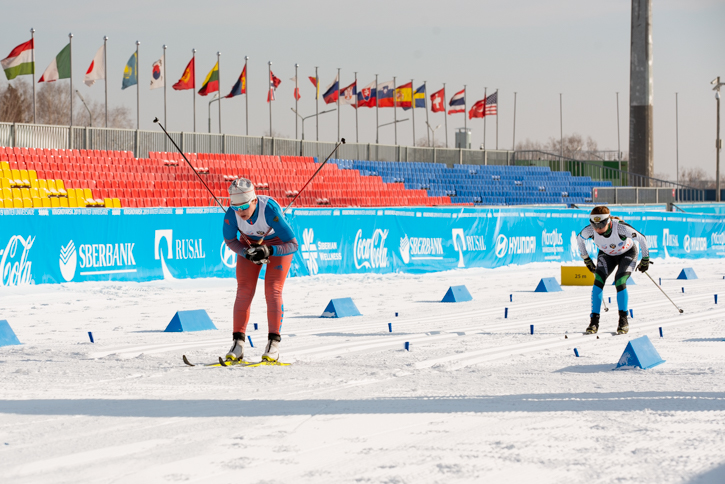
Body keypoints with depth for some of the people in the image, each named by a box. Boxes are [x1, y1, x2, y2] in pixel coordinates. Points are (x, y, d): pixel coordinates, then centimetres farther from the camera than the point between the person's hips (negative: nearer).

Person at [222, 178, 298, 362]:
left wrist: (269, 251, -44)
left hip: (278, 245, -3)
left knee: (273, 292, -13)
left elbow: (293, 244, -31)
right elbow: (230, 240, -8)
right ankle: (238, 343, -3)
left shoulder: (271, 211, -39)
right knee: (244, 292, -7)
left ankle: (274, 343, -8)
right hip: (249, 244, 3)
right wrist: (247, 253, -25)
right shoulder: (231, 214, -29)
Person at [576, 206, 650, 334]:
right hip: (607, 255, 3)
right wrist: (586, 259, 2)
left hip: (627, 253, -3)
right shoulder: (590, 230, -29)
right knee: (598, 281, -18)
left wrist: (645, 259, -13)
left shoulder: (621, 228, -39)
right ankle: (594, 321, -14)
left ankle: (623, 321, -7)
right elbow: (579, 239, -5)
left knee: (620, 283, -22)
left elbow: (642, 239, -24)